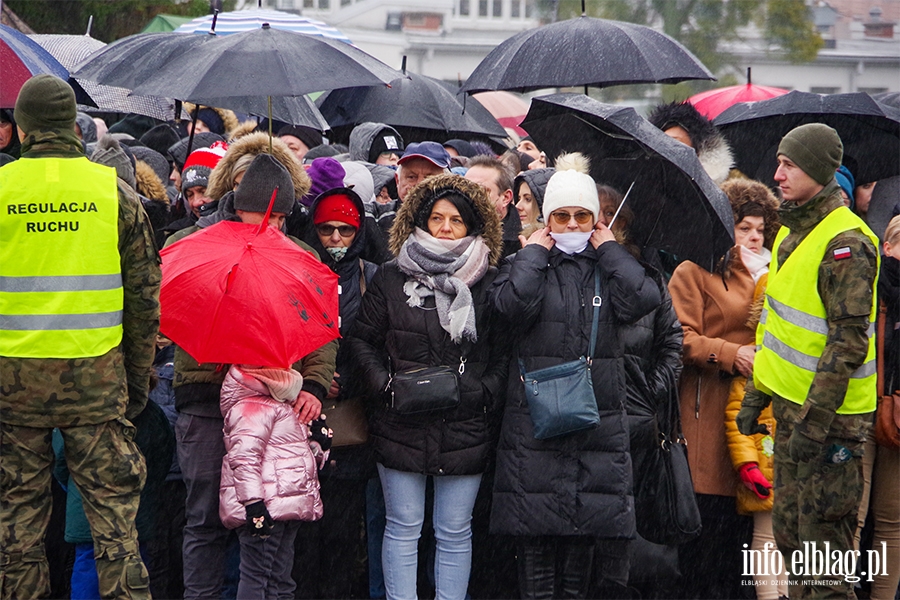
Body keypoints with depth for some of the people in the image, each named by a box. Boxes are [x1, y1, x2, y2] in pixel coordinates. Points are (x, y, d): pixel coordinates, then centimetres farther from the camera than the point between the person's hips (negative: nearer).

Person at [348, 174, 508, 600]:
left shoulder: (488, 285, 4)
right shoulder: (391, 279, 4)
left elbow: (504, 353, 6)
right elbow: (362, 339, 8)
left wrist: (485, 392, -9)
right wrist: (385, 386, -6)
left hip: (465, 429, 0)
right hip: (402, 426, 0)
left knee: (455, 533, 6)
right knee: (403, 529, 4)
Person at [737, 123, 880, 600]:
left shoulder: (845, 243, -18)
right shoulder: (792, 232, 12)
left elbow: (849, 340, -22)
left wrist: (815, 419, -24)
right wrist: (756, 394, 19)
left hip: (830, 414, -9)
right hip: (792, 405, 9)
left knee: (823, 536, -6)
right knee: (789, 529, 13)